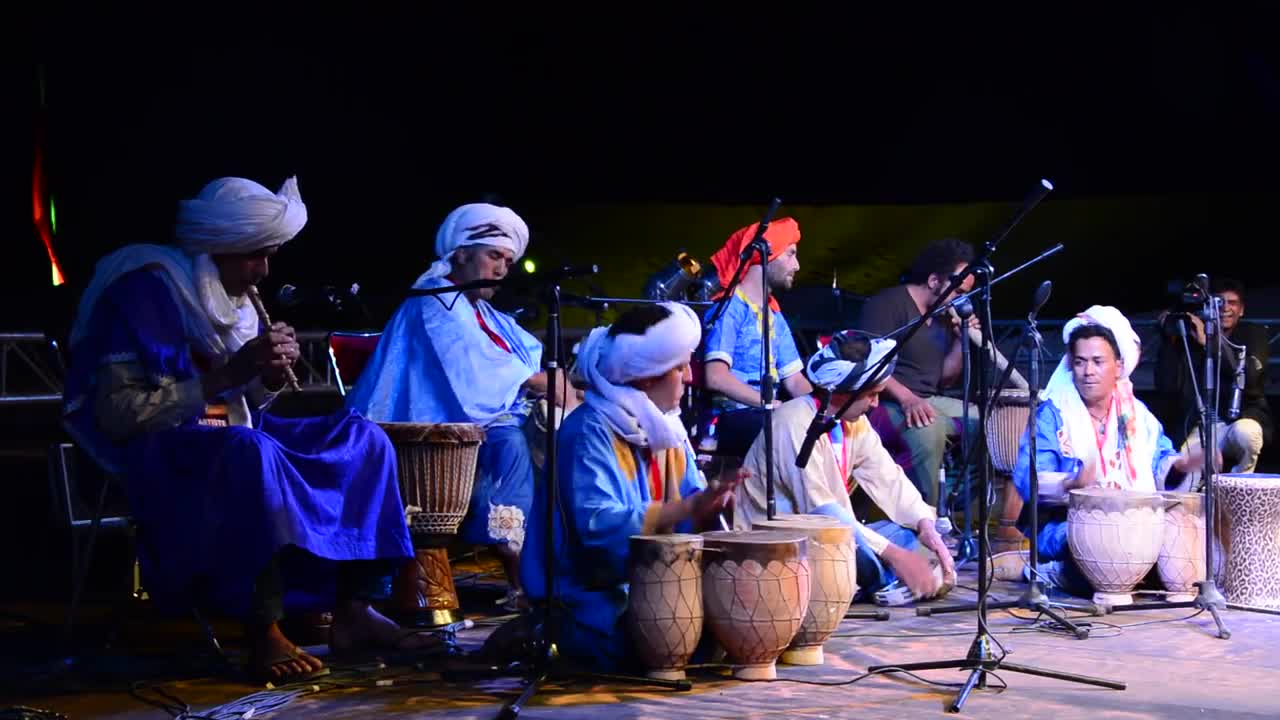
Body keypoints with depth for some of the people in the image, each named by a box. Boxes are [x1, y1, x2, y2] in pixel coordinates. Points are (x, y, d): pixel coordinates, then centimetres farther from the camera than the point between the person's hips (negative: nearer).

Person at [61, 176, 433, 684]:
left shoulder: (232, 297, 9)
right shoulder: (146, 289, -16)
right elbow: (119, 414, -23)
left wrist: (273, 374, -8)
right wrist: (229, 372, -24)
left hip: (228, 441, 9)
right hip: (146, 453, -8)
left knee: (358, 437, -3)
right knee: (250, 451, -39)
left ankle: (353, 611, -10)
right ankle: (264, 636, -35)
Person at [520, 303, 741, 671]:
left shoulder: (667, 427, 11)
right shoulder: (589, 431, -17)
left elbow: (690, 515, 7)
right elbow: (599, 525, -28)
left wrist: (709, 506, -18)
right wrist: (687, 509, -31)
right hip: (592, 596, -9)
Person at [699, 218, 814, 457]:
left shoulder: (775, 316, 20)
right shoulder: (730, 308, -6)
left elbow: (795, 381, 14)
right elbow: (716, 378, -19)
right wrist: (773, 404, -23)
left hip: (765, 416, 8)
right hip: (729, 420, -8)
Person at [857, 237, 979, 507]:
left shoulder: (943, 316, 17)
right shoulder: (888, 303, -9)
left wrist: (962, 341, 4)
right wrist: (907, 397, -31)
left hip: (929, 401, 9)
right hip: (886, 403, -9)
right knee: (929, 428, -37)